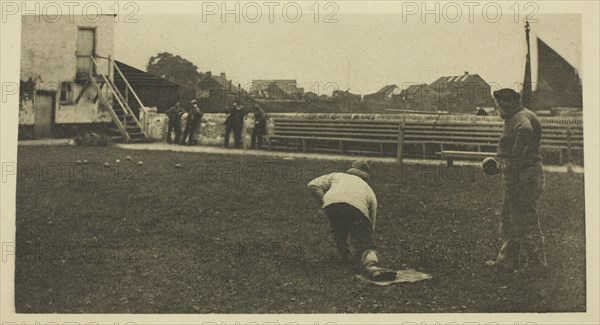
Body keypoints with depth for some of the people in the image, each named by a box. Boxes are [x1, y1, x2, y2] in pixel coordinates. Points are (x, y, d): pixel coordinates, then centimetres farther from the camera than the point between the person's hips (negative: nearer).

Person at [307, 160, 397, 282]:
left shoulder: (336, 176, 39)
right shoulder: (369, 191, 38)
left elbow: (313, 185, 24)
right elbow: (370, 226, 40)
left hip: (331, 202, 2)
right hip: (357, 207, -1)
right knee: (366, 244, -2)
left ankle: (344, 254, 43)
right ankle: (371, 265, -30)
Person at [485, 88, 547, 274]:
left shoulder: (521, 117, -15)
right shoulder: (514, 119, 19)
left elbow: (525, 131, -40)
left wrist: (514, 157, -35)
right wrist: (502, 165, 29)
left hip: (524, 175, -11)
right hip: (516, 177, 11)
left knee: (526, 220, -4)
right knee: (508, 218, 17)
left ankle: (536, 263, 5)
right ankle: (507, 260, 25)